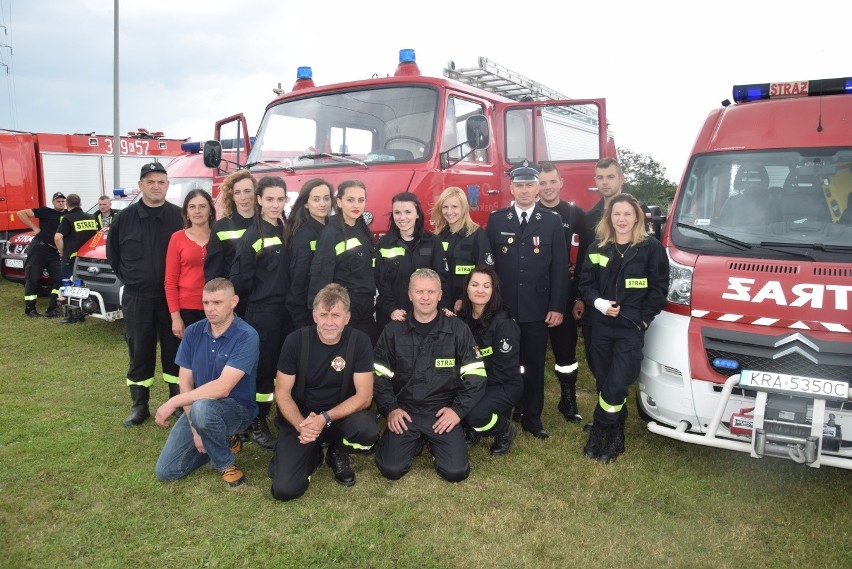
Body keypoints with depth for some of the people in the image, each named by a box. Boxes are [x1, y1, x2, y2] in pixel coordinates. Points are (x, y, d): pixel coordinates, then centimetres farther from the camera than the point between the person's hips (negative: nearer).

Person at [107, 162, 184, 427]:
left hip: (170, 297, -1)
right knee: (139, 351, 8)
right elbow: (112, 252, 13)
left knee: (174, 350, 8)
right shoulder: (125, 217, 2)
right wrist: (128, 278, 9)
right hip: (136, 298, 1)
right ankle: (139, 405, 20)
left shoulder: (178, 216, -3)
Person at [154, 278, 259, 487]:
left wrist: (174, 402, -25)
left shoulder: (246, 337, -22)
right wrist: (195, 429, -12)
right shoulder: (193, 332, -3)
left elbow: (222, 388, -28)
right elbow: (185, 382, -4)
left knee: (202, 409, -38)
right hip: (197, 407, 6)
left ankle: (225, 463, -9)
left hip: (237, 408, -5)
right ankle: (220, 440, 20)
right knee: (165, 470, -2)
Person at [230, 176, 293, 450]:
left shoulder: (288, 231, 8)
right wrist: (263, 292, -2)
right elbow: (240, 280, -11)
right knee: (264, 367, 2)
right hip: (262, 313, -5)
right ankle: (258, 424, 16)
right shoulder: (252, 236, -8)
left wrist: (290, 296, 4)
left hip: (288, 311, 5)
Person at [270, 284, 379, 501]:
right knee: (284, 489, -18)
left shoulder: (359, 341, -13)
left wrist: (325, 418, -28)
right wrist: (301, 425, -25)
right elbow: (282, 393, -7)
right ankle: (313, 454, 16)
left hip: (341, 414, 0)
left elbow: (364, 396, -14)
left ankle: (338, 452, 3)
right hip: (300, 417, 0)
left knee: (368, 431, -33)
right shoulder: (295, 341, -12)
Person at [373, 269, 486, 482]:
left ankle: (432, 441, 16)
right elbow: (379, 376, 5)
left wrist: (458, 409, -11)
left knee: (456, 471, -15)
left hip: (443, 412, 0)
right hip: (404, 411, 1)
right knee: (391, 469, -16)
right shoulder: (393, 330, 2)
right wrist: (390, 408, -7)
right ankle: (415, 440, 15)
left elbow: (476, 376, -1)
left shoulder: (458, 329, -1)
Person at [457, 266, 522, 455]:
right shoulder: (462, 317, 0)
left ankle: (505, 432, 3)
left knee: (476, 414, -32)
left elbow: (504, 369, -17)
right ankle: (472, 429, 9)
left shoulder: (503, 323, -17)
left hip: (504, 385, -5)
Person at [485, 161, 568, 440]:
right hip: (502, 307, 0)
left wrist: (557, 307, -4)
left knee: (534, 365, 8)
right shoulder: (496, 220, 5)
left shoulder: (552, 222, 3)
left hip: (537, 308, 0)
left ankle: (532, 418, 22)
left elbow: (560, 268, 1)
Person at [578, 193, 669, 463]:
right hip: (601, 326, 4)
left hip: (632, 329, -3)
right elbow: (585, 283, 9)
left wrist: (643, 318, -7)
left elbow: (659, 288, -2)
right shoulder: (597, 248, 8)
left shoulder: (651, 248, -3)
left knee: (616, 386, -9)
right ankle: (615, 435, 24)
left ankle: (599, 431, 11)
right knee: (604, 383, 8)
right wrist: (597, 302, -10)